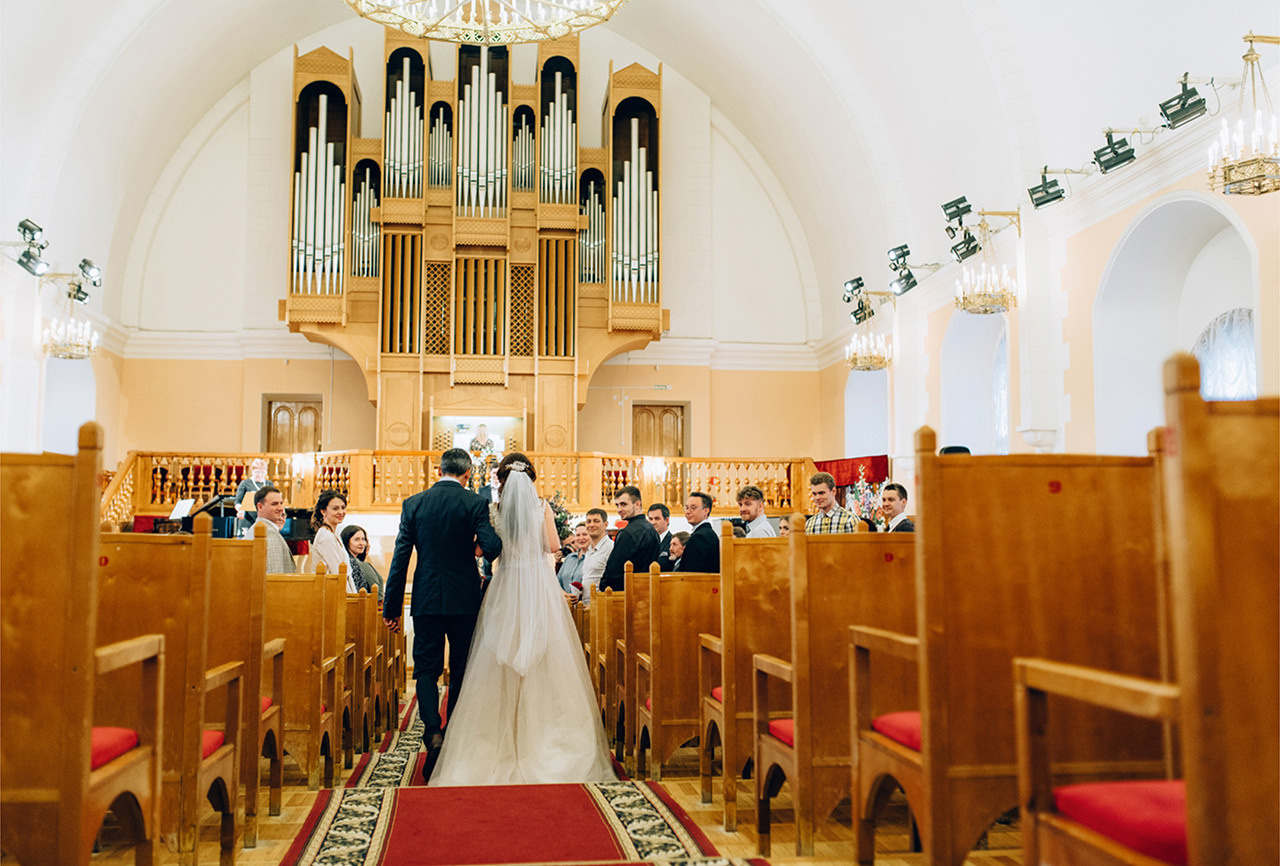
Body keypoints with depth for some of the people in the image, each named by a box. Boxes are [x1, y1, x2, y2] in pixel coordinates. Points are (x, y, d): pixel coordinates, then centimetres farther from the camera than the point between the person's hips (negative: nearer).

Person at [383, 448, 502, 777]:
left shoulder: (413, 503, 2)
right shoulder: (475, 503, -5)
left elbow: (400, 557, 1)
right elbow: (492, 546, -16)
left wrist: (392, 606, 6)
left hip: (426, 599, 1)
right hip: (465, 600, -1)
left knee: (426, 668, 7)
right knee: (461, 670, 11)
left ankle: (433, 732, -15)